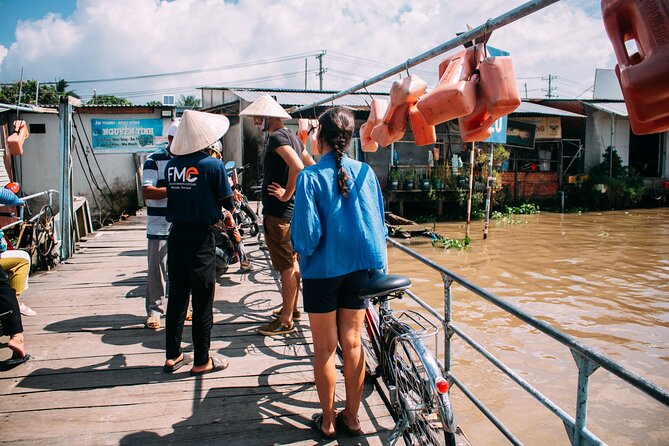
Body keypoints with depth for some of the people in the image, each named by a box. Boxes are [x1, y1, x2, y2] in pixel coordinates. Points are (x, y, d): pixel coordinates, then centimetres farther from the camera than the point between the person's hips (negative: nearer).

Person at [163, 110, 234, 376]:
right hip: (200, 237, -5)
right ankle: (202, 361, 14)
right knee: (202, 301, 4)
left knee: (176, 297, 15)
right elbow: (228, 203, -6)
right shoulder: (213, 165, -11)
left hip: (176, 234, 5)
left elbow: (174, 194, 12)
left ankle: (172, 356, 24)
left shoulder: (171, 164, 4)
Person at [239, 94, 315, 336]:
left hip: (278, 212, -11)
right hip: (291, 210, 11)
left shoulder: (277, 137, -16)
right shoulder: (291, 136, 14)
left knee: (286, 267, -4)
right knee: (291, 262, 19)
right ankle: (291, 308, 33)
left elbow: (297, 166, -31)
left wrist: (286, 194, -20)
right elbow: (311, 165, 18)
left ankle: (286, 321, 5)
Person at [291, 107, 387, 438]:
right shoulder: (365, 173, -4)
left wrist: (300, 250, 3)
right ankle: (352, 418, 26)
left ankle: (328, 421, 24)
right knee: (353, 343, 13)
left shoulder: (310, 176, -15)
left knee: (324, 349, 11)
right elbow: (377, 223, 1)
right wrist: (376, 262, 14)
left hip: (322, 271, -3)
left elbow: (306, 233, -18)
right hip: (358, 268, 3)